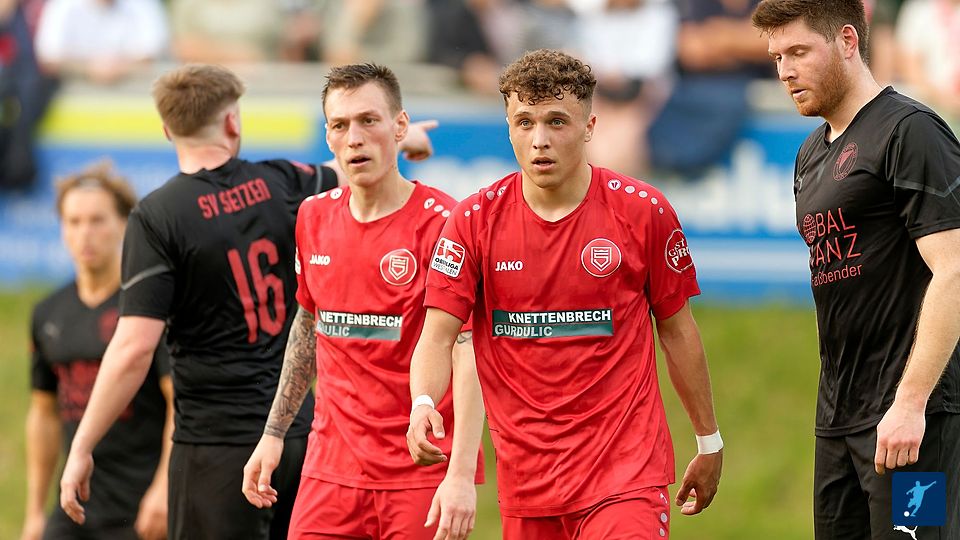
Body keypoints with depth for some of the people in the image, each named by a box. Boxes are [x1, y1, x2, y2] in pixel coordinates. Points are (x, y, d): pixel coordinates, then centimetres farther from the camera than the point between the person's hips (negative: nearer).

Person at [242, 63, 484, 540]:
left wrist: (462, 474, -25)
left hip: (423, 478, -5)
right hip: (330, 472, 5)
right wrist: (274, 432, 21)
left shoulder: (441, 223, -11)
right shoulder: (315, 218, 8)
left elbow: (468, 356, -16)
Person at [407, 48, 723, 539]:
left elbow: (677, 332, 7)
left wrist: (709, 442, 13)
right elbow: (437, 337, -5)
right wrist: (423, 405, -25)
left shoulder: (643, 211, -3)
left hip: (626, 472, -2)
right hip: (525, 475, 2)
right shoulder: (474, 220, -1)